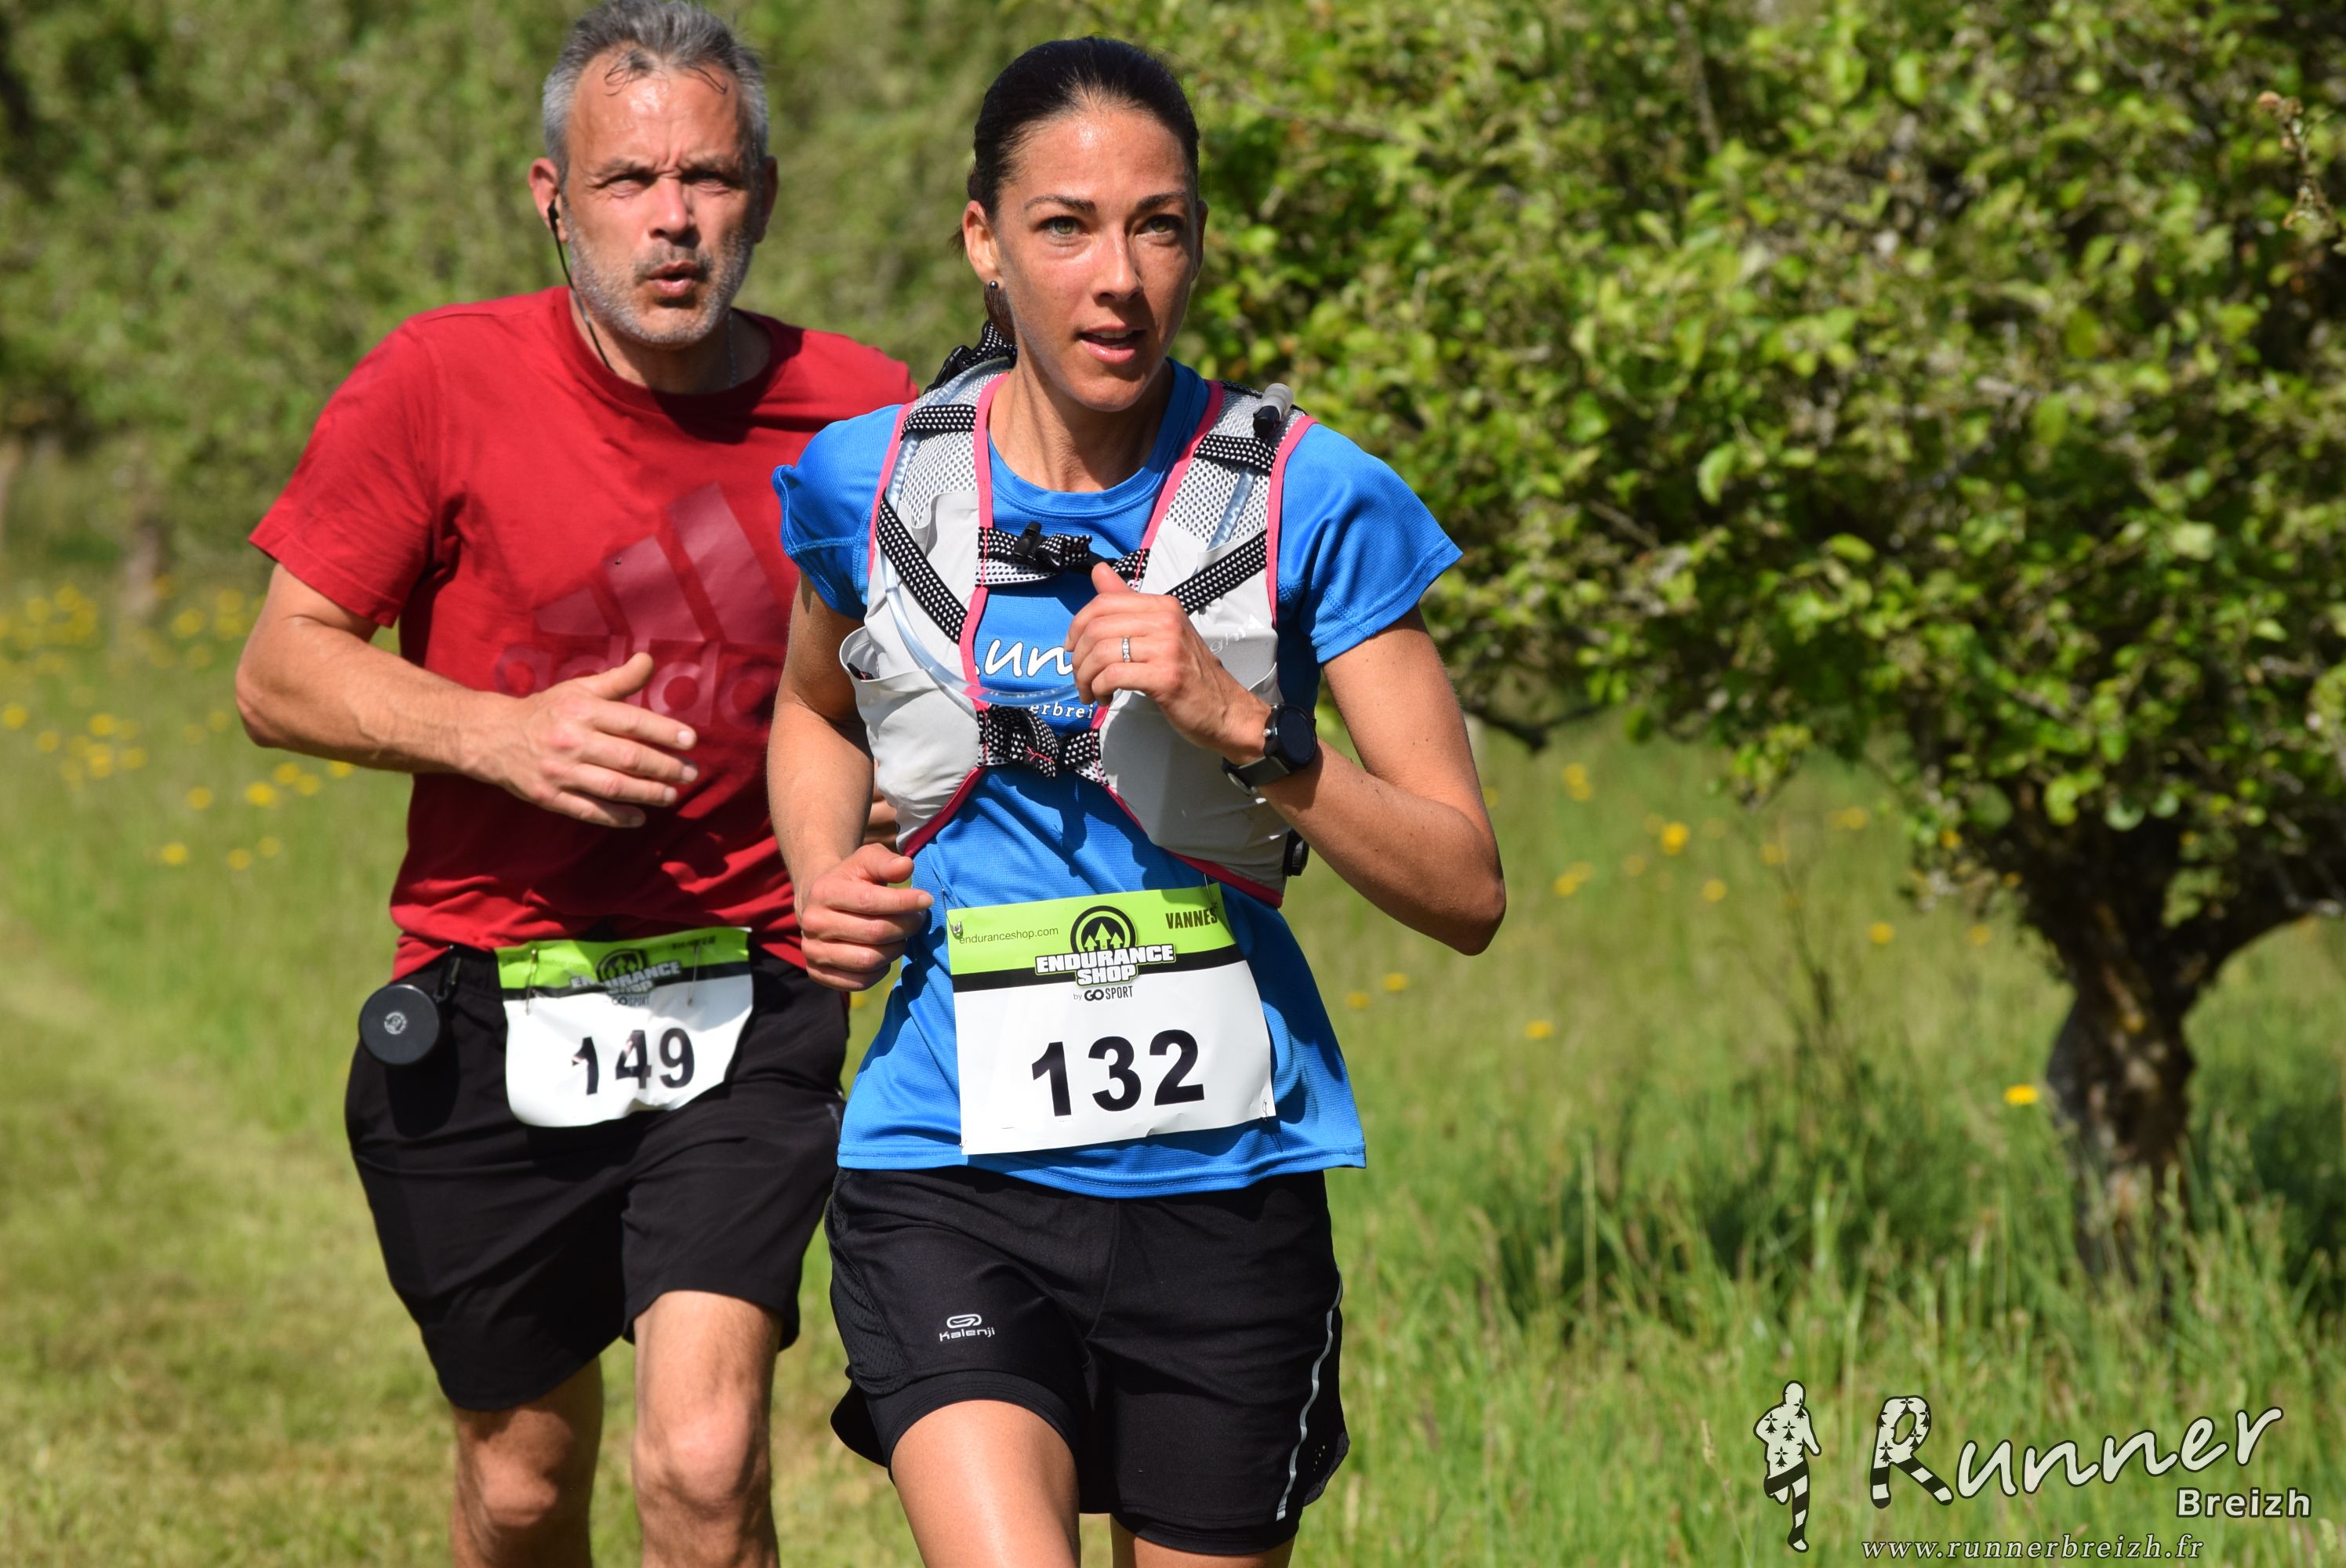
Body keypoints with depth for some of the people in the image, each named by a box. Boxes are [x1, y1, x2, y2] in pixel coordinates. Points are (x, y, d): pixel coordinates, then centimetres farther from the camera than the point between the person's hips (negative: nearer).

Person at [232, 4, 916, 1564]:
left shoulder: (861, 414, -2)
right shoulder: (441, 385, -6)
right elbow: (280, 675, -2)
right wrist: (505, 732, -19)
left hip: (745, 1019, 0)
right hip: (485, 1022, 1)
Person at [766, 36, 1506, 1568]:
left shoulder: (1310, 501, -6)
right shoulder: (871, 481, 1)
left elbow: (1467, 892, -7)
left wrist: (1237, 722, -20)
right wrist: (828, 875, 3)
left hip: (1223, 1172, 0)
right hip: (951, 1169, 0)